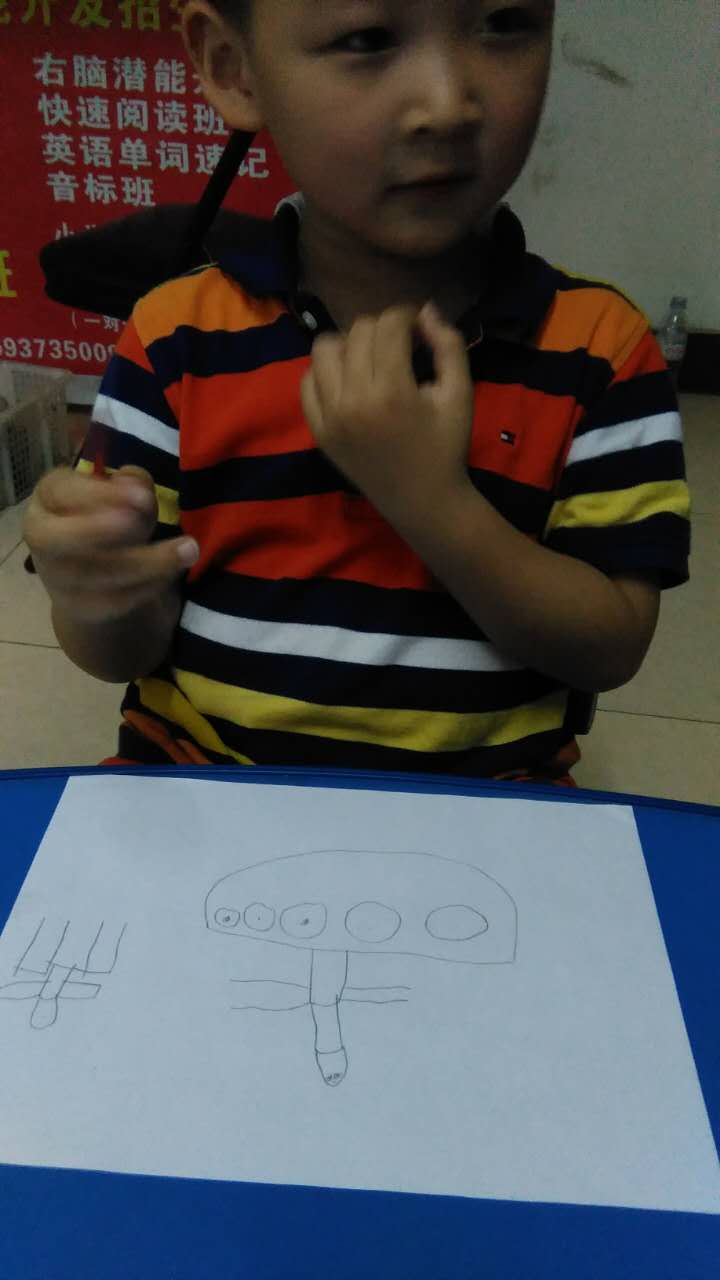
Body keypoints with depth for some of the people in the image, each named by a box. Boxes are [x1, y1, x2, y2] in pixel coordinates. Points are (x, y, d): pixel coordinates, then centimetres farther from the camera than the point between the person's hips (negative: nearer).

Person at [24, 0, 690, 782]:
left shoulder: (598, 346, -5)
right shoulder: (177, 340, -5)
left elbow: (610, 650, -7)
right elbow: (128, 651, -1)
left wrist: (433, 500, -20)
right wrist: (98, 591, -23)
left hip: (479, 801, 2)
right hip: (202, 784, -1)